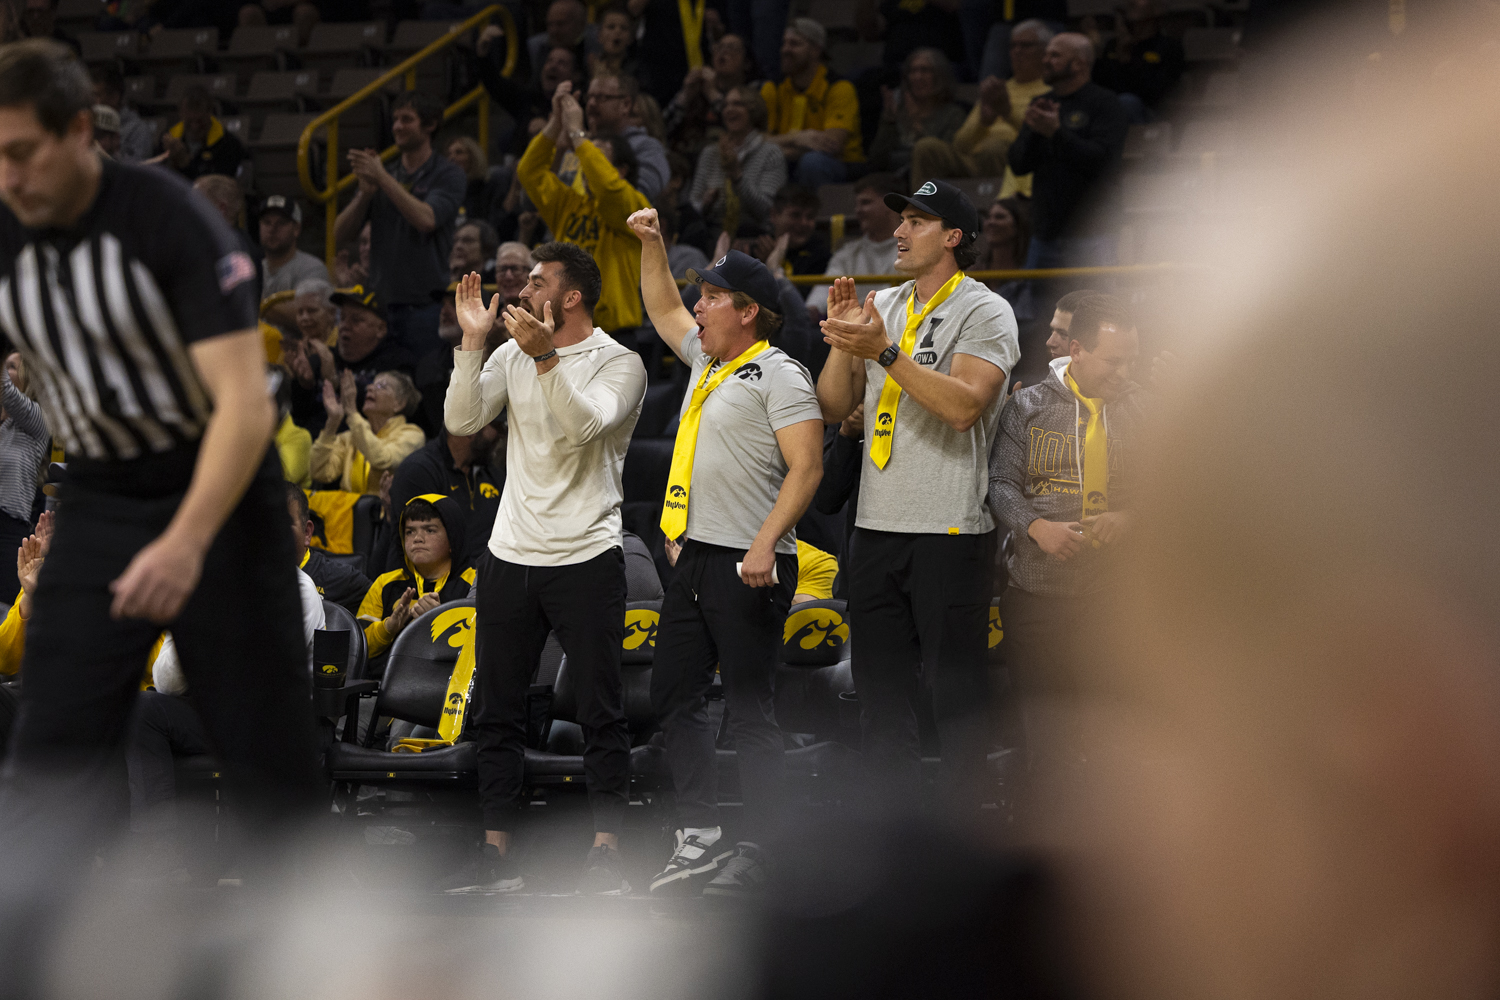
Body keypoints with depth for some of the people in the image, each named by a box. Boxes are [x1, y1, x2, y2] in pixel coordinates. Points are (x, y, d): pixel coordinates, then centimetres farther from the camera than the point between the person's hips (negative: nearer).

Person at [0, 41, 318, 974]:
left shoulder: (172, 221, -22)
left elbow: (245, 402, -27)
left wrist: (187, 543, -39)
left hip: (219, 495, -4)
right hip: (99, 504, 4)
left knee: (268, 749, 2)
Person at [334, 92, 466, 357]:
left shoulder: (448, 176, 0)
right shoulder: (381, 173, 16)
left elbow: (426, 220, -18)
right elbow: (341, 232, 10)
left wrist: (382, 179, -17)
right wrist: (366, 191, -8)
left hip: (424, 305, -5)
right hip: (381, 303, 5)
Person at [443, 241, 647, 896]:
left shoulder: (620, 363, -4)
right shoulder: (513, 355, 10)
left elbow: (589, 423, -21)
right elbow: (461, 421, -1)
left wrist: (547, 357, -28)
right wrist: (473, 341, -8)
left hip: (586, 555, -5)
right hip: (510, 554, 5)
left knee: (599, 711, -2)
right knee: (498, 710, 6)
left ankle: (605, 850, 3)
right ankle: (497, 853, 11)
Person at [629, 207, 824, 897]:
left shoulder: (779, 376, -9)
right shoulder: (707, 361, 17)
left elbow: (806, 467, -17)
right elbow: (661, 310, 36)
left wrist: (765, 544, -26)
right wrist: (652, 244, 24)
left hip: (749, 568, -9)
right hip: (695, 558, 9)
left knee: (749, 712, -6)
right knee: (673, 698, 10)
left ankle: (757, 854, -3)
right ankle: (700, 838, 16)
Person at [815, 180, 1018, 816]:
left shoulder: (984, 312, -5)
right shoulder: (879, 308, 15)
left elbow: (963, 405, -19)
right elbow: (834, 407, 12)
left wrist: (885, 352, -21)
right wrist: (844, 342, -4)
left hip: (950, 531, -7)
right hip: (877, 526, 7)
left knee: (956, 692, -4)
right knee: (881, 691, 10)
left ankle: (962, 828, 1)